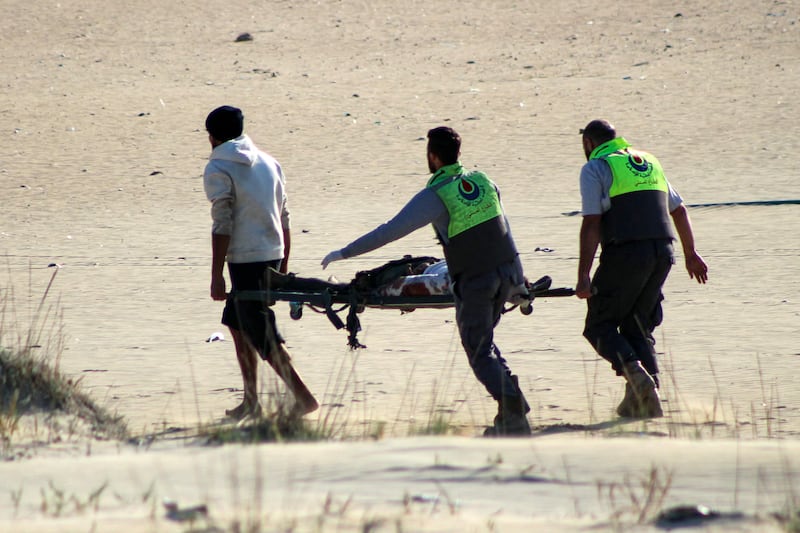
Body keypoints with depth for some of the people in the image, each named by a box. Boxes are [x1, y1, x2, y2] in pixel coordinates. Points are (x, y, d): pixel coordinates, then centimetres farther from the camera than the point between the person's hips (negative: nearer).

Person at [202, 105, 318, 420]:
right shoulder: (268, 163, 14)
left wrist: (216, 276, -13)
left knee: (263, 337, -4)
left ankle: (303, 398, -11)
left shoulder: (218, 170, -8)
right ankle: (250, 403, 20)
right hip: (273, 254, 8)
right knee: (236, 324, 19)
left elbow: (222, 225, -14)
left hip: (246, 260, -8)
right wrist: (283, 267, 21)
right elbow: (284, 218, 15)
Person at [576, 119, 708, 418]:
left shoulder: (595, 169, 1)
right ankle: (644, 398, 2)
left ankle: (635, 373, -20)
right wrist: (690, 254, 34)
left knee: (600, 325, 4)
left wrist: (584, 276, -11)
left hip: (625, 254, -6)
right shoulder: (648, 162, 21)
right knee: (637, 327, 15)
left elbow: (591, 225, -9)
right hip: (662, 253, 6)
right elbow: (679, 210, 24)